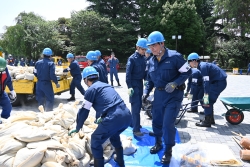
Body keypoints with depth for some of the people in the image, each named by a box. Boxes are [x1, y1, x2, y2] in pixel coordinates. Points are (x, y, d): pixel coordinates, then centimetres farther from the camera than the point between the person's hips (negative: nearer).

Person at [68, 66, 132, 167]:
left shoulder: (91, 89, 5)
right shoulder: (106, 85, 27)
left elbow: (84, 111, 8)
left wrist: (78, 128, 24)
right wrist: (100, 118, 56)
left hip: (114, 119, -8)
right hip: (127, 116, 8)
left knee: (96, 141, 14)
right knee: (114, 135, 35)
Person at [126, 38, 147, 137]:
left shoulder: (143, 58, 10)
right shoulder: (132, 58, -12)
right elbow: (128, 73, -16)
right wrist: (129, 87, -21)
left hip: (140, 84, 7)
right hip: (134, 85, -7)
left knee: (138, 106, 14)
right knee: (136, 107, -9)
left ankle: (134, 123, 30)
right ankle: (136, 130, -5)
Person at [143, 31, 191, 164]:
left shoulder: (174, 56, -14)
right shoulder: (151, 61, 6)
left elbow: (187, 72, -11)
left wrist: (174, 84, -24)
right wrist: (146, 93, 3)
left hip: (173, 95, -6)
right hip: (159, 94, 6)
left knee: (168, 123, -8)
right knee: (156, 121, 12)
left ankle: (168, 151, 14)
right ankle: (158, 143, 37)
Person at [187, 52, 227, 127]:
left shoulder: (203, 66, -20)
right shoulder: (202, 66, 10)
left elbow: (206, 82, -26)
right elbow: (205, 81, 15)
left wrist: (206, 97, -27)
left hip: (220, 82, -10)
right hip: (217, 82, 10)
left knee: (208, 101, -9)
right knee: (209, 101, 14)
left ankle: (207, 121, -3)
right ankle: (210, 119, 24)